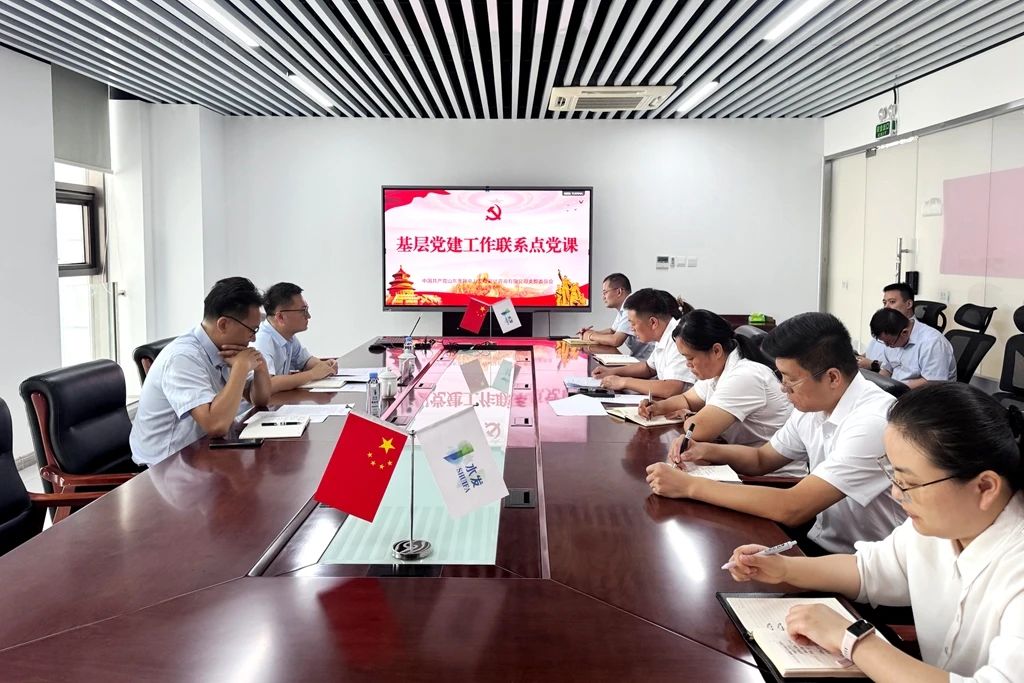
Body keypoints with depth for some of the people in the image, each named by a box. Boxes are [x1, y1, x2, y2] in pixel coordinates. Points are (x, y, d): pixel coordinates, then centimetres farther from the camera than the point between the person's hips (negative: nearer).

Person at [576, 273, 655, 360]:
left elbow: (616, 341, -24)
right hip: (635, 357, 8)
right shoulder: (622, 308, 11)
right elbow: (612, 330, 27)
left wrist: (591, 336, -8)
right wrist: (593, 332, 9)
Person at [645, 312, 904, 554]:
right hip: (821, 542, 7)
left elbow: (792, 509, -32)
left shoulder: (872, 423, -27)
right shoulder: (813, 405, -1)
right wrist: (708, 451, -5)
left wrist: (690, 486, -26)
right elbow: (762, 459, 15)